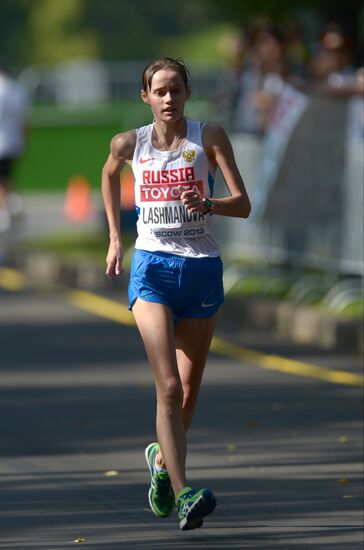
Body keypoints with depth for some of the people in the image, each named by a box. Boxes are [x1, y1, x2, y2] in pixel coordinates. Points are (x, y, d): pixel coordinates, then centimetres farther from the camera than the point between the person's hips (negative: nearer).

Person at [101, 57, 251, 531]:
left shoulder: (209, 137, -3)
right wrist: (115, 237, 19)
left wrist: (206, 204, -28)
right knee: (169, 387, -17)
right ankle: (183, 494, -23)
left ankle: (162, 459, 40)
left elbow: (243, 204, -8)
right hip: (152, 267, -1)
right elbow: (110, 173, 25)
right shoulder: (129, 144, 1)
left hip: (202, 269, 1)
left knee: (189, 391, 11)